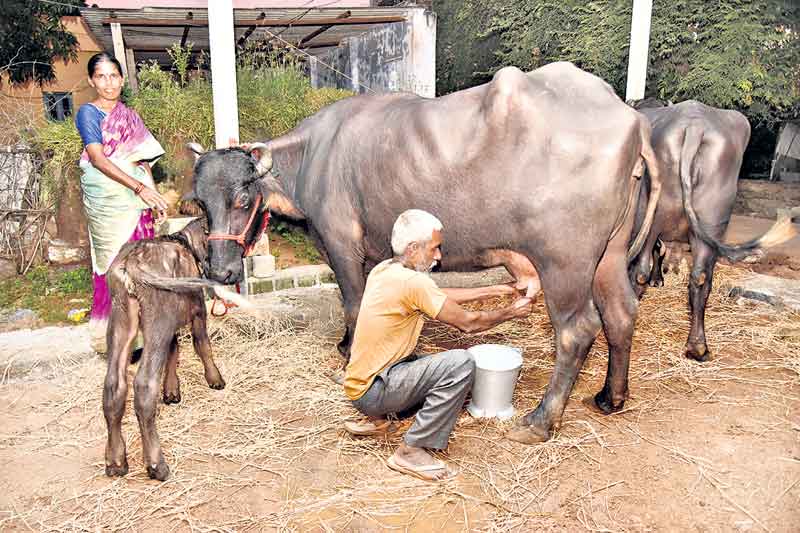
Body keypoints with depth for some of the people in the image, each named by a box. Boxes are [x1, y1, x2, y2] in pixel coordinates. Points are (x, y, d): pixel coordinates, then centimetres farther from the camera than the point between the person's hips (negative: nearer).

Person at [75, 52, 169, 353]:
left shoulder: (129, 115, 16)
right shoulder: (88, 113, -2)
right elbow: (98, 159, -13)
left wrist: (154, 193, 6)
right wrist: (140, 187, -21)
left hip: (137, 196, 5)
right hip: (107, 197, -5)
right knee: (114, 261, -5)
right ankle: (109, 336, 7)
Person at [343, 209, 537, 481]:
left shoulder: (383, 269, 5)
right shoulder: (413, 282, -23)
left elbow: (443, 295, 14)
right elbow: (467, 322, -13)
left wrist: (496, 290, 14)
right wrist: (511, 312, 3)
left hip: (360, 377, 10)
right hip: (371, 391, -10)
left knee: (439, 365, 24)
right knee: (461, 364, -21)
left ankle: (375, 420, 18)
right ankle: (410, 451, -9)